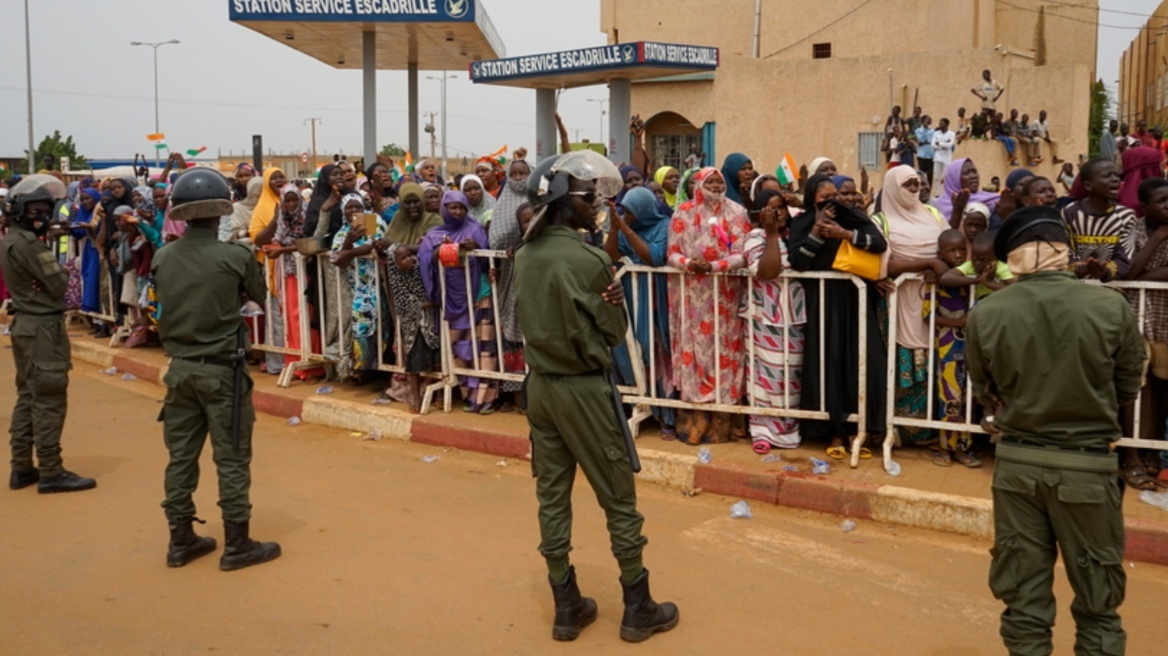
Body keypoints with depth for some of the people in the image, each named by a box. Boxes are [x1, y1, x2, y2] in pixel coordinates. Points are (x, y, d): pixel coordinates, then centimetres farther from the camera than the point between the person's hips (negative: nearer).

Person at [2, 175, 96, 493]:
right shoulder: (28, 243, -18)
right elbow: (60, 284, -17)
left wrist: (47, 282, -11)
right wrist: (59, 275, 1)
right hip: (43, 327, -10)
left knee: (28, 397, 14)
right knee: (49, 400, -6)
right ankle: (51, 472, -2)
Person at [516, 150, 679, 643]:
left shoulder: (526, 256, 3)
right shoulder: (586, 260, -18)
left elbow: (535, 318, 7)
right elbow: (614, 332, -10)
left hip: (540, 384, 7)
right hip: (584, 388, -7)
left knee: (552, 496, 10)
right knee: (618, 499, 6)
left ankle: (567, 608, 20)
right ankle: (638, 609, 17)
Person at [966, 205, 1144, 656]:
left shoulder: (984, 314, -10)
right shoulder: (1111, 307, -12)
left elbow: (985, 394, 2)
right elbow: (1128, 389, 2)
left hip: (1016, 462, 2)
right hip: (1087, 465, -1)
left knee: (1023, 600, 13)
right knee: (1097, 603, 14)